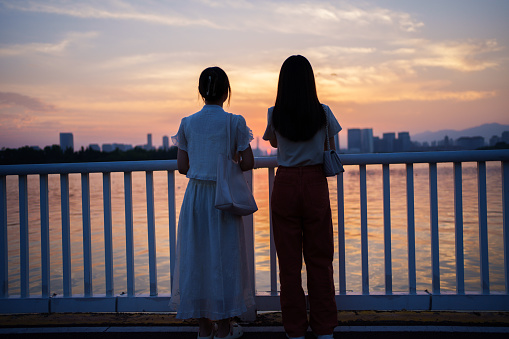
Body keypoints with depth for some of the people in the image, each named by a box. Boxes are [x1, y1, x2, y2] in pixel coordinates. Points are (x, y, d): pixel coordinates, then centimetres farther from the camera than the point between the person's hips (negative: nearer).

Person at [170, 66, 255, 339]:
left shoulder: (188, 123, 1)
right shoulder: (234, 122, -7)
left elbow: (182, 166, 3)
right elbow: (248, 163, -7)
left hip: (195, 196, 3)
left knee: (196, 255, 10)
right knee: (224, 256, 7)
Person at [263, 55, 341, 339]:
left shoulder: (275, 114, -3)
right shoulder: (323, 112, -4)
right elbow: (331, 151, 8)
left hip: (285, 185, 0)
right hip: (315, 184, 0)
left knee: (289, 261, 8)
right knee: (319, 259, 10)